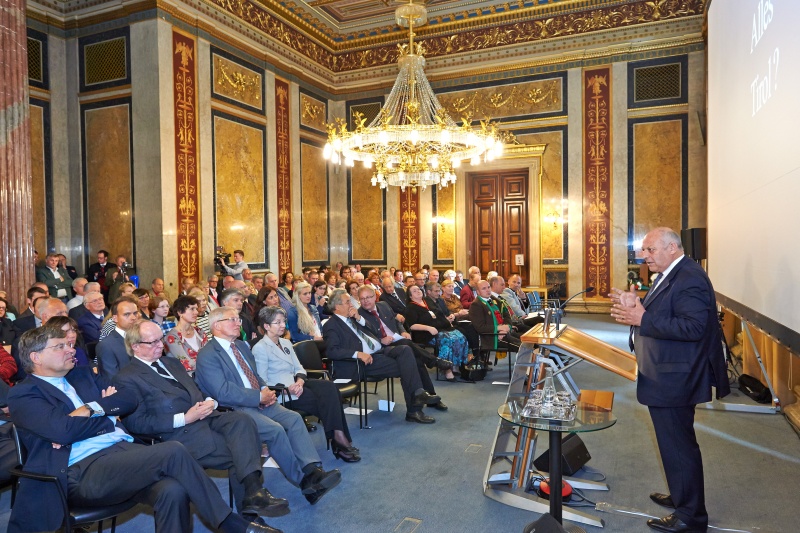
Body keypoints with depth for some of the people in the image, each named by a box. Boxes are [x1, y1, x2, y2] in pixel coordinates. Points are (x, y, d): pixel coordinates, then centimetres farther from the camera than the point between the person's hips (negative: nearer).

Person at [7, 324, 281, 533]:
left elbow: (130, 399, 12)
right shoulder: (23, 395, 4)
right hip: (81, 472, -6)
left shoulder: (83, 374, 23)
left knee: (173, 490, -26)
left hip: (122, 449, 6)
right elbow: (62, 429, -14)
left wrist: (90, 408, -3)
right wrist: (110, 414, 0)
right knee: (173, 451, -28)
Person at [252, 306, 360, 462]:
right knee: (327, 398, -24)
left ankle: (338, 437, -26)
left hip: (296, 385, 7)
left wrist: (300, 381, -9)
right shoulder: (260, 348, -5)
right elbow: (263, 383, -11)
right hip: (280, 394, -7)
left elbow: (299, 368, 14)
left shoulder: (286, 343, 20)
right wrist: (287, 388, -23)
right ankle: (339, 438, -19)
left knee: (329, 387, -23)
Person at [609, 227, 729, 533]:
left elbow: (693, 327, -29)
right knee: (675, 442, 23)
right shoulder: (669, 276, 12)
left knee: (679, 445, 2)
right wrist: (636, 306, -1)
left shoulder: (690, 278, -20)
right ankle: (681, 496, 40)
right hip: (664, 378, 11)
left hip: (674, 380, -11)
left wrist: (642, 319, -28)